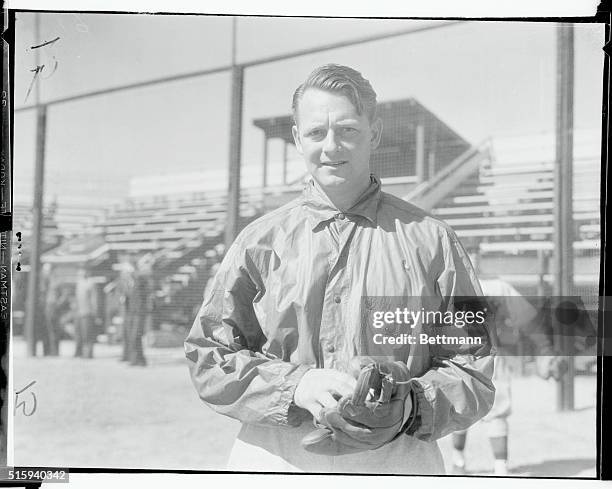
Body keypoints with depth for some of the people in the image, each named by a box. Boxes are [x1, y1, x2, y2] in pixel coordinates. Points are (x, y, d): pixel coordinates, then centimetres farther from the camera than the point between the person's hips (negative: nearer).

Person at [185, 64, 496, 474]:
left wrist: (411, 403, -14)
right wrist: (295, 386, -11)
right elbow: (208, 357, 4)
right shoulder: (261, 241, 6)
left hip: (397, 460, 0)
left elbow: (474, 370, 4)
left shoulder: (430, 240, 4)